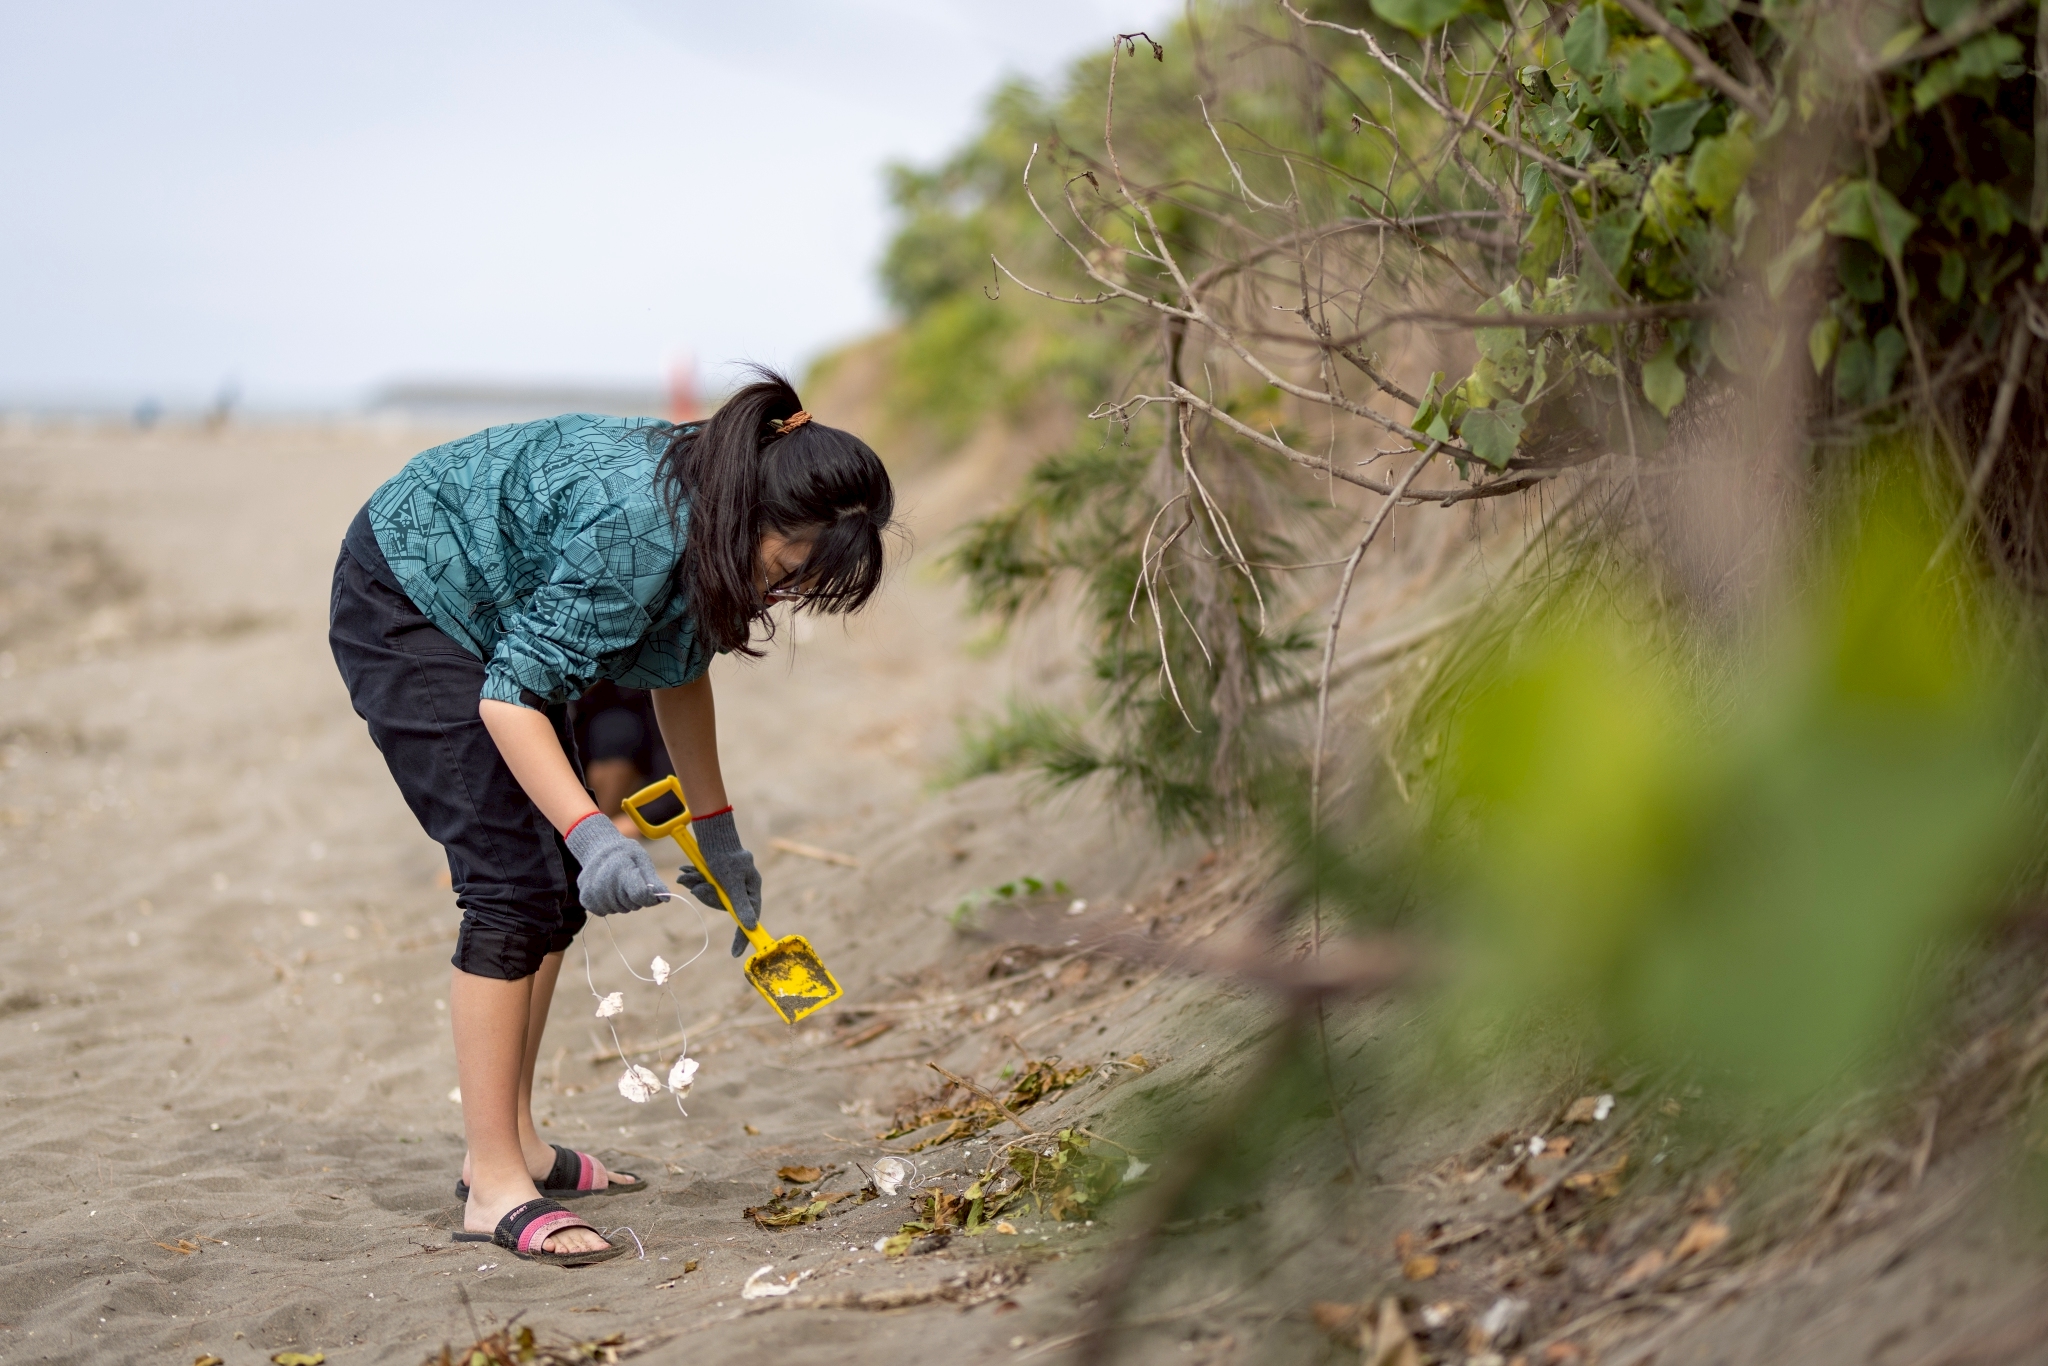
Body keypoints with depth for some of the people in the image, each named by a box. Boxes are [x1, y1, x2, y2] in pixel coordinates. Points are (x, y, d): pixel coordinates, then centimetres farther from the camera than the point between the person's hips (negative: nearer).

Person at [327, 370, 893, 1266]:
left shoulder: (712, 519, -8)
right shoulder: (632, 526, -35)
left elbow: (679, 667, 9)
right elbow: (511, 696, -31)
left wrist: (717, 832, 11)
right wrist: (592, 835, -42)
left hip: (486, 615, 9)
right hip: (403, 609, -9)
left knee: (560, 883, 8)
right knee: (514, 879, -16)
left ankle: (513, 1143, 18)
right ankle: (495, 1189, -13)